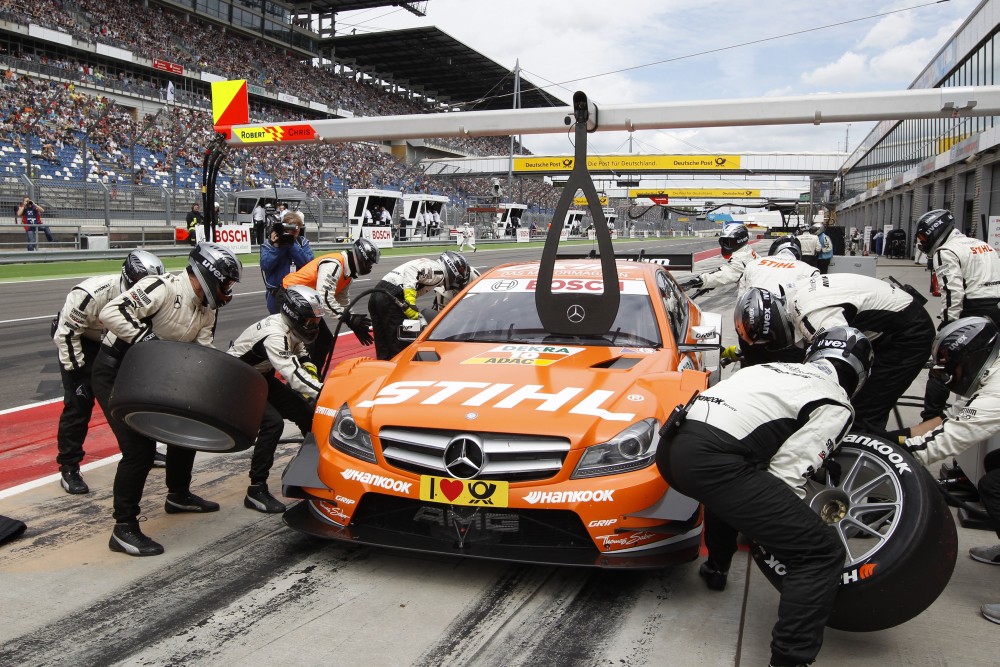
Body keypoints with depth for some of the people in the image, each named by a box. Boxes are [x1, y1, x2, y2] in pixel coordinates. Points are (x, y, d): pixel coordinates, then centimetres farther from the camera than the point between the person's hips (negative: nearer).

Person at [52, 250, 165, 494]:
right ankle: (68, 469, -2)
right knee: (79, 403, -13)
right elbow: (66, 334, -27)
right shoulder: (91, 294, -35)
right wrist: (78, 372, -25)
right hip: (76, 340, -6)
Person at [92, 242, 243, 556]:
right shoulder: (163, 288, -25)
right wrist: (147, 338, -38)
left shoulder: (207, 309, 1)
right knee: (140, 446, -16)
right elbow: (110, 312, -32)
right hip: (115, 371, -9)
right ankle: (123, 529, -3)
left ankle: (178, 495, 37)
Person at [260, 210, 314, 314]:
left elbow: (309, 263, -13)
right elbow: (265, 265, -14)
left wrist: (292, 245, -18)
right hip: (277, 294, -2)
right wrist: (276, 246, -20)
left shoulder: (303, 242, 3)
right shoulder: (269, 243, -1)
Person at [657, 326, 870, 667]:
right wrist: (799, 523, 15)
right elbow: (787, 476, -3)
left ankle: (716, 566, 52)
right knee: (822, 553, -1)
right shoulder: (835, 405, 8)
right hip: (711, 459, -8)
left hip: (671, 444, 9)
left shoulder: (776, 368, 28)